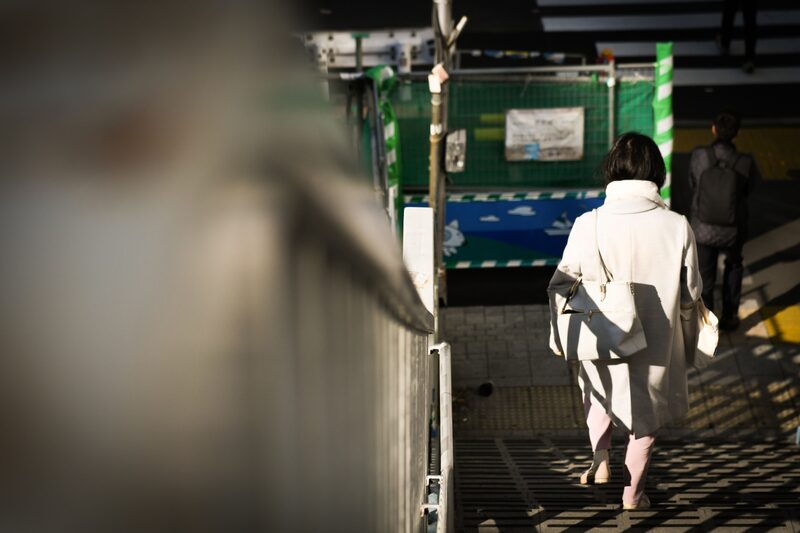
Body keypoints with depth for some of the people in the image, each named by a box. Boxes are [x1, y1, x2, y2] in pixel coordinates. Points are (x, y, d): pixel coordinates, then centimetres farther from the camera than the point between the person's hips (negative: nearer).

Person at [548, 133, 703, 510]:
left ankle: (600, 459, 15)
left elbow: (561, 285, -8)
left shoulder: (588, 225, -17)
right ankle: (633, 491, 31)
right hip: (655, 345, -1)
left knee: (599, 395, 31)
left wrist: (558, 338, 6)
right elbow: (691, 295, -6)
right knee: (645, 414, 22)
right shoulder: (677, 226, -17)